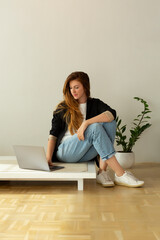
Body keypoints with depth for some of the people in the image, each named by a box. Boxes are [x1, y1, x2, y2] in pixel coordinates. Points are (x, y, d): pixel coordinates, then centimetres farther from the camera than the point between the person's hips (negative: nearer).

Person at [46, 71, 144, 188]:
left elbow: (112, 114, -13)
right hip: (66, 152, -3)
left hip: (85, 155, 3)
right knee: (95, 127, -28)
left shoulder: (95, 103, 10)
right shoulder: (62, 108, 7)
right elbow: (53, 134, 2)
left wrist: (86, 122, -25)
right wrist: (48, 158, -13)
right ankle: (120, 175, -33)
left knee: (110, 123, -20)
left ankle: (102, 172, -29)